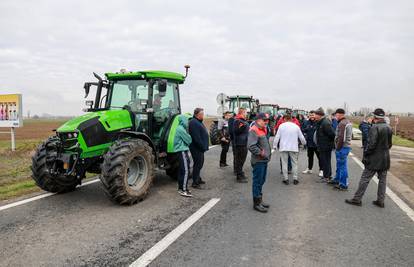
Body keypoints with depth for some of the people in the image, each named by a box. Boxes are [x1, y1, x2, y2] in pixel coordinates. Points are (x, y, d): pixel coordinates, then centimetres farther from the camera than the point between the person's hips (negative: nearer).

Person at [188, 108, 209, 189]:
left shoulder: (198, 122, 16)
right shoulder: (194, 123, -19)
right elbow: (196, 137, -25)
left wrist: (204, 146, 17)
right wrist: (202, 146, -21)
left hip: (200, 148, 11)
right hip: (197, 148, -11)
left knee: (199, 164, 19)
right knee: (198, 164, -5)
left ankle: (198, 179, 32)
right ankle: (195, 182, 3)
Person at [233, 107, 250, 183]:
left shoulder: (244, 120, 18)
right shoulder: (237, 121, -13)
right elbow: (235, 131, -23)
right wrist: (241, 127, -34)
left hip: (244, 143, 10)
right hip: (239, 143, -10)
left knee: (242, 159, 18)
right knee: (239, 160, -5)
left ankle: (240, 173, 30)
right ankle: (239, 176, 0)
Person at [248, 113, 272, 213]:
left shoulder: (263, 129, 15)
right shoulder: (254, 130, -16)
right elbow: (251, 146, -27)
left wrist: (268, 153, 15)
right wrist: (261, 153, -18)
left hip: (264, 160, 10)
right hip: (258, 161, -10)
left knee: (261, 181, 18)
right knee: (257, 182, -2)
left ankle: (259, 200, 31)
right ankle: (256, 203, 8)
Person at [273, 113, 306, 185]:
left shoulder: (281, 126, -1)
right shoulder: (296, 126, 4)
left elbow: (277, 137, -3)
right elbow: (301, 137, 10)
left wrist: (274, 145, 7)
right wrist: (304, 143, 30)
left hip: (283, 147, -1)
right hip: (293, 147, 1)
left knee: (284, 163, 6)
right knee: (294, 163, 10)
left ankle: (286, 179, 7)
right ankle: (295, 179, 11)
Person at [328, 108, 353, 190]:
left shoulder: (342, 123, -18)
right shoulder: (348, 122, 15)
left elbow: (341, 138, -23)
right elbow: (350, 135, 20)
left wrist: (337, 148, -15)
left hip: (342, 147, -10)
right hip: (347, 146, 11)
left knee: (342, 166, -3)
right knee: (339, 165, 21)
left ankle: (343, 185, 4)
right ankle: (337, 179, 35)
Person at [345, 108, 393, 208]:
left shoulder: (375, 127, -17)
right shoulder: (389, 128, 7)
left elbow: (371, 144, -20)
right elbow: (390, 144, 14)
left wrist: (365, 155, -12)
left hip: (374, 159, -7)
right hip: (385, 159, 7)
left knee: (365, 179, -1)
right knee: (382, 180, 13)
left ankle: (357, 199, 4)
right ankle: (380, 201, 19)